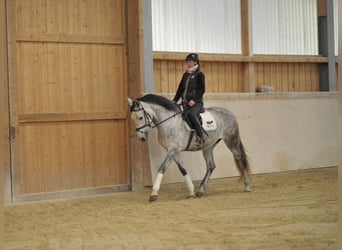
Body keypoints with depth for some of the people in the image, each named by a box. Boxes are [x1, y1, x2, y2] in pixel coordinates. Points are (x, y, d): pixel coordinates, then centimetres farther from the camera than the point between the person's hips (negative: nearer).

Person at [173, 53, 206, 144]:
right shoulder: (185, 75, 17)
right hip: (185, 102, 8)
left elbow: (202, 89, -10)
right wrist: (175, 100, 9)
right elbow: (180, 89, 19)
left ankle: (201, 137, -28)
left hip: (196, 102, -8)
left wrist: (194, 100, -21)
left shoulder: (199, 74, -3)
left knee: (191, 114, -34)